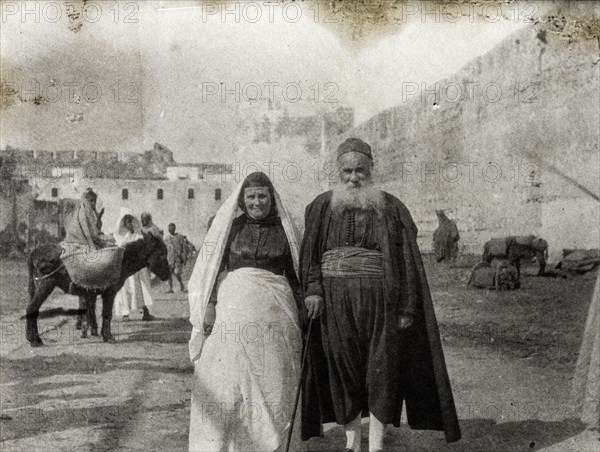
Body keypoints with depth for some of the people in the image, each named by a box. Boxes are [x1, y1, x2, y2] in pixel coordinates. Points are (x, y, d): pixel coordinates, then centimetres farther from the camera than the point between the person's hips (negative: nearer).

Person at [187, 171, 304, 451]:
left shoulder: (283, 229, 10)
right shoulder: (230, 226, 7)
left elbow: (294, 275, 12)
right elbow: (214, 267, 5)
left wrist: (301, 313, 7)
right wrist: (210, 305, -6)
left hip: (274, 309, 1)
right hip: (233, 304, -1)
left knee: (271, 378, 3)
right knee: (229, 374, -1)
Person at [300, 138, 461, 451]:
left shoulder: (391, 208, 5)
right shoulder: (323, 206, 9)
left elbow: (408, 261, 2)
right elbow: (309, 251, 2)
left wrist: (407, 308, -4)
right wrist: (313, 289, -13)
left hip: (379, 299, -1)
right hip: (335, 300, 1)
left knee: (381, 372, -2)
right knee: (343, 371, 8)